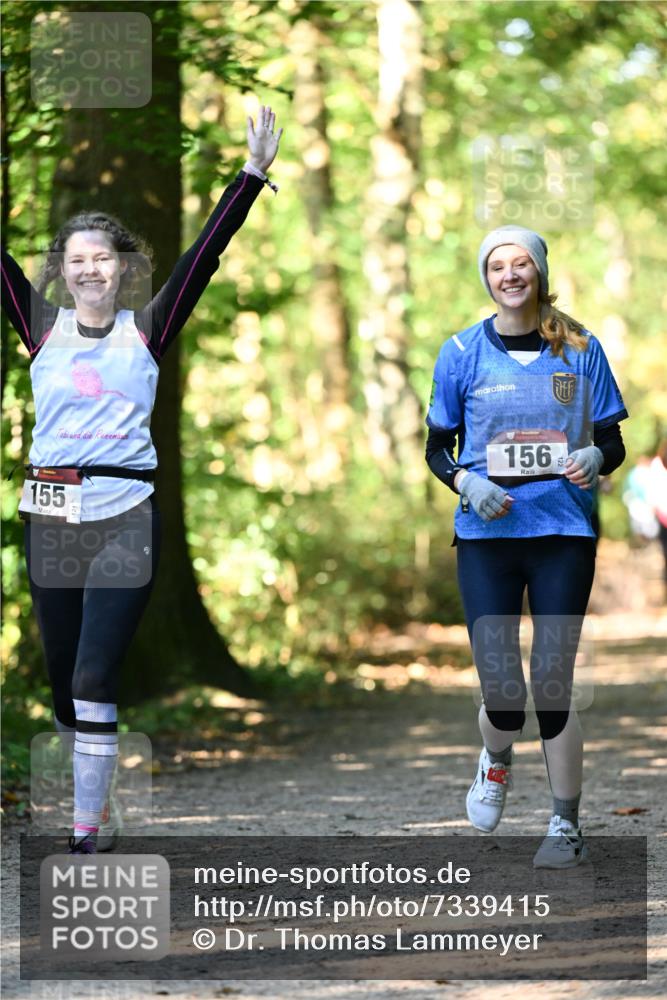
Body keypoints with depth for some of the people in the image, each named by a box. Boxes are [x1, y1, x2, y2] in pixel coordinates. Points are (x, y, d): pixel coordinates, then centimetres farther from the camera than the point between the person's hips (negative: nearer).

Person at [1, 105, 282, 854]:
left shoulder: (146, 331, 3)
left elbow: (206, 253, -3)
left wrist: (254, 173, -11)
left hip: (124, 519, -3)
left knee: (93, 679, -12)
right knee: (63, 680, 11)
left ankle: (86, 835, -10)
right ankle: (85, 796, 32)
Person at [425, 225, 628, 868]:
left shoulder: (579, 349, 4)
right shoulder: (463, 352, 3)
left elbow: (613, 440, 9)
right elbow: (437, 448, 10)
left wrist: (595, 459, -14)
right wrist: (467, 483, -11)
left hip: (564, 532, 0)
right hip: (486, 535, 0)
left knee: (552, 683, -3)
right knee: (503, 691, -7)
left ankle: (566, 826, 11)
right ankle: (495, 762, 29)